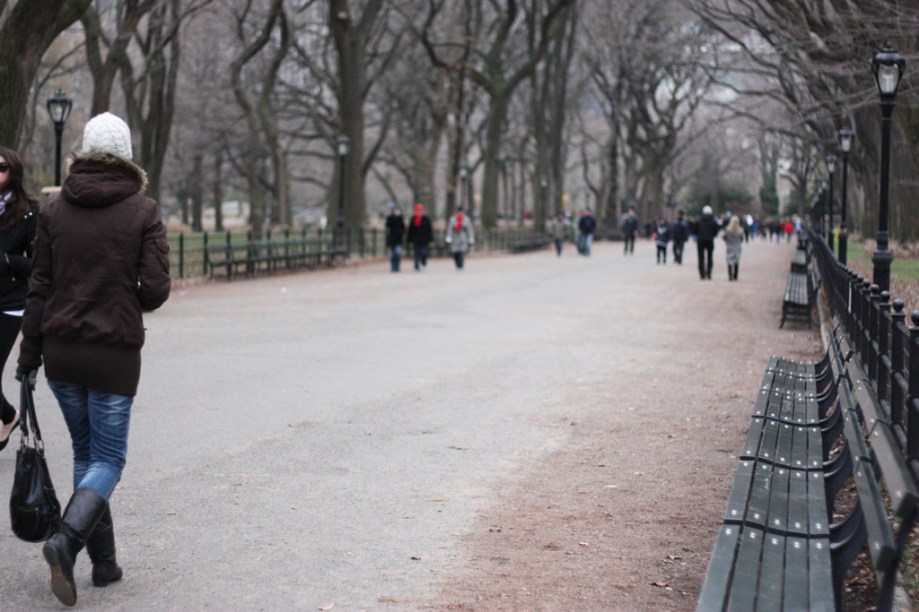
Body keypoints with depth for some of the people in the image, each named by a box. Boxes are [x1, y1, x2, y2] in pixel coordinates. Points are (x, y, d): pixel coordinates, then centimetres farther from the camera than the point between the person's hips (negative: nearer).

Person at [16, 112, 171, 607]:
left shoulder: (54, 210, 2)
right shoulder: (142, 212, -6)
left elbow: (39, 287, 2)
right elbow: (156, 289, -11)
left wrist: (30, 354, 7)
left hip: (61, 351, 4)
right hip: (115, 353, -3)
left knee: (86, 453, 16)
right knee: (108, 458, 4)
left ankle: (104, 561, 17)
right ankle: (67, 538, -20)